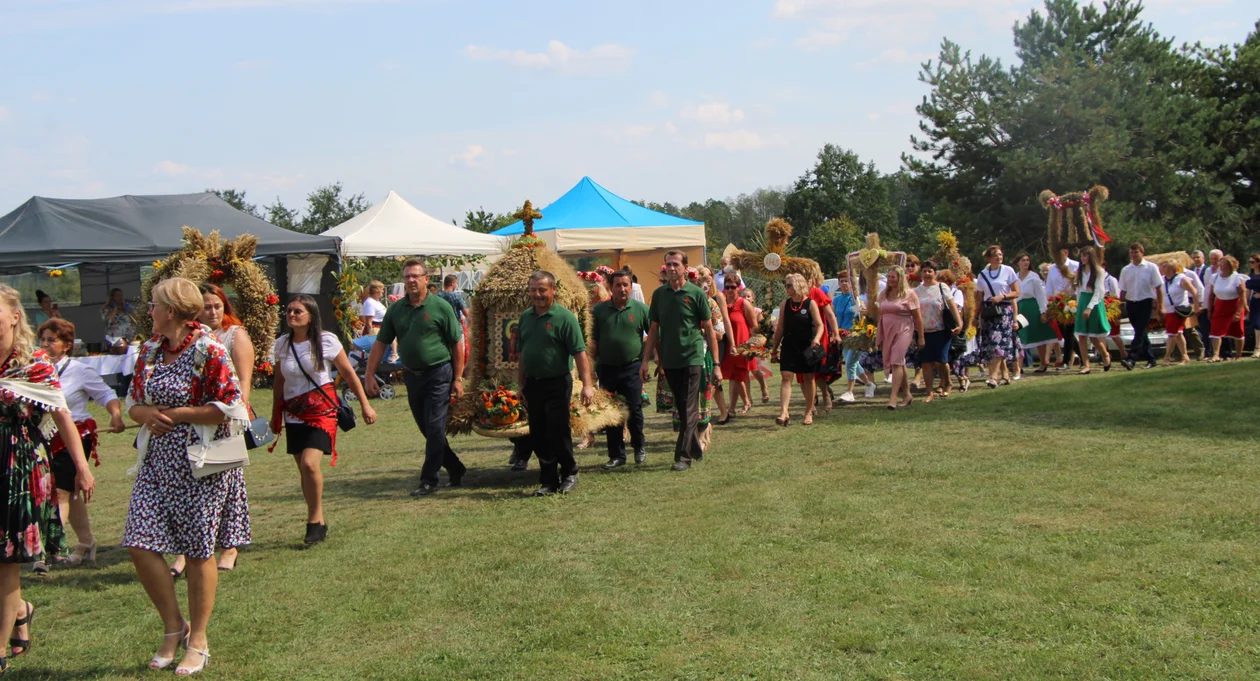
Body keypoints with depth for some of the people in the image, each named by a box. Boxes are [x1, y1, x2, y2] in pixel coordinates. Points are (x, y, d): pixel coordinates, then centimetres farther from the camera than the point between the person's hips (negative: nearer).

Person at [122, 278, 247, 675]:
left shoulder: (208, 350, -12)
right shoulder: (150, 350, 9)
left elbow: (228, 408, -15)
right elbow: (133, 403, 17)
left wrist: (176, 413, -12)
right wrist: (148, 414, -6)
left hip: (200, 463, -6)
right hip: (157, 461, 6)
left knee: (199, 552, 4)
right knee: (140, 545, -2)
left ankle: (198, 641, 19)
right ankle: (174, 628, 18)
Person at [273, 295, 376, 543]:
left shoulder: (326, 341, -7)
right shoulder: (281, 344, 4)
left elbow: (349, 374, 0)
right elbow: (279, 383, 15)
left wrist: (365, 404, 1)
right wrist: (275, 415, 18)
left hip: (321, 411, -4)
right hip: (293, 414, 4)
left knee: (309, 463, -20)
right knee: (303, 470, 6)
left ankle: (315, 520, -5)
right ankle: (318, 522, 19)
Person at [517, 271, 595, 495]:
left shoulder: (564, 317, -8)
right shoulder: (525, 317, 10)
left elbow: (579, 353, -13)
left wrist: (587, 384, -20)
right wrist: (521, 386, 15)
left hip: (557, 384, -5)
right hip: (532, 384, 6)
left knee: (558, 433, -3)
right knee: (538, 436, 7)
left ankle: (569, 472, 19)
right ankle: (548, 481, 17)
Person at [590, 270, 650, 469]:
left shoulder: (640, 309, -1)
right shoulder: (600, 310, 4)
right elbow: (594, 340, 7)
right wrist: (592, 365, 1)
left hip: (632, 368, -2)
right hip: (606, 368, 2)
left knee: (634, 410, -3)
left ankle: (639, 447, 21)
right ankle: (616, 455, 16)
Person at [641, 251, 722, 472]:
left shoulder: (696, 294, -4)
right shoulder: (659, 294, 6)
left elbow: (709, 330, -2)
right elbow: (654, 330, 11)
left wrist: (716, 364, -5)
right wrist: (646, 360, 5)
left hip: (692, 359, -4)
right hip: (669, 361, 4)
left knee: (689, 410, -5)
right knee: (682, 409, 11)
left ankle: (683, 456, -3)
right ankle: (695, 449, 23)